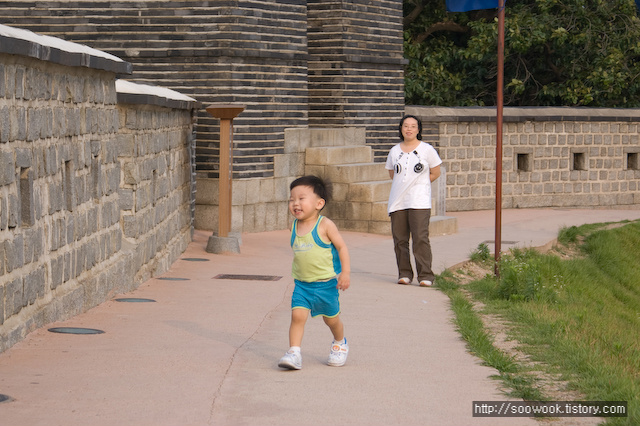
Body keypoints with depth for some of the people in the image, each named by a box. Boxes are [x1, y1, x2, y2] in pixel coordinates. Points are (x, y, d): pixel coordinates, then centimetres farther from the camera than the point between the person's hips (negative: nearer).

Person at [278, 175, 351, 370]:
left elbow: (341, 246, -10)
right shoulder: (294, 228, 3)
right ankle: (294, 353, -14)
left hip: (326, 283, -3)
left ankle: (339, 343, 40)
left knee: (331, 318, 13)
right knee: (297, 315, -15)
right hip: (302, 284, 3)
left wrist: (345, 272, -16)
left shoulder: (325, 225, -12)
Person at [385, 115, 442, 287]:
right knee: (400, 239, 3)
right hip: (397, 201, 4)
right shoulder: (394, 151, 12)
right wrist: (405, 184, 9)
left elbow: (435, 173, 9)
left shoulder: (426, 149, 3)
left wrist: (418, 183, 4)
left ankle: (425, 276, -9)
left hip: (419, 201, -4)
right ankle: (404, 274, 13)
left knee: (420, 238, -12)